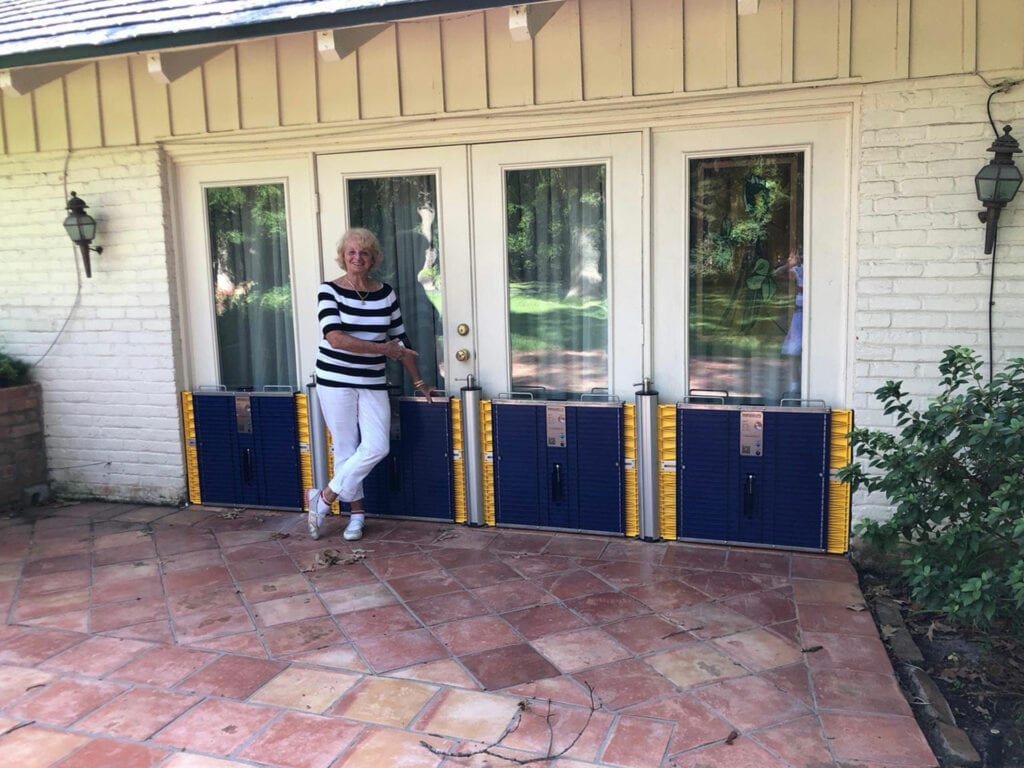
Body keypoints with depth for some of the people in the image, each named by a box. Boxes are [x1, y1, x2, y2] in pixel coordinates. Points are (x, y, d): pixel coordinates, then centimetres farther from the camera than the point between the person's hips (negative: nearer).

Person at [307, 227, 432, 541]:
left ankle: (323, 497, 8)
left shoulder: (386, 293, 4)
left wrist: (418, 381, 14)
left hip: (373, 383, 3)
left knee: (377, 447, -8)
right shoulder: (329, 290, -6)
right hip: (335, 380, -3)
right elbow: (335, 338, -19)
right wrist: (382, 348, -17)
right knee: (346, 449, 3)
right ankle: (357, 512, 20)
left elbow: (400, 340, 12)